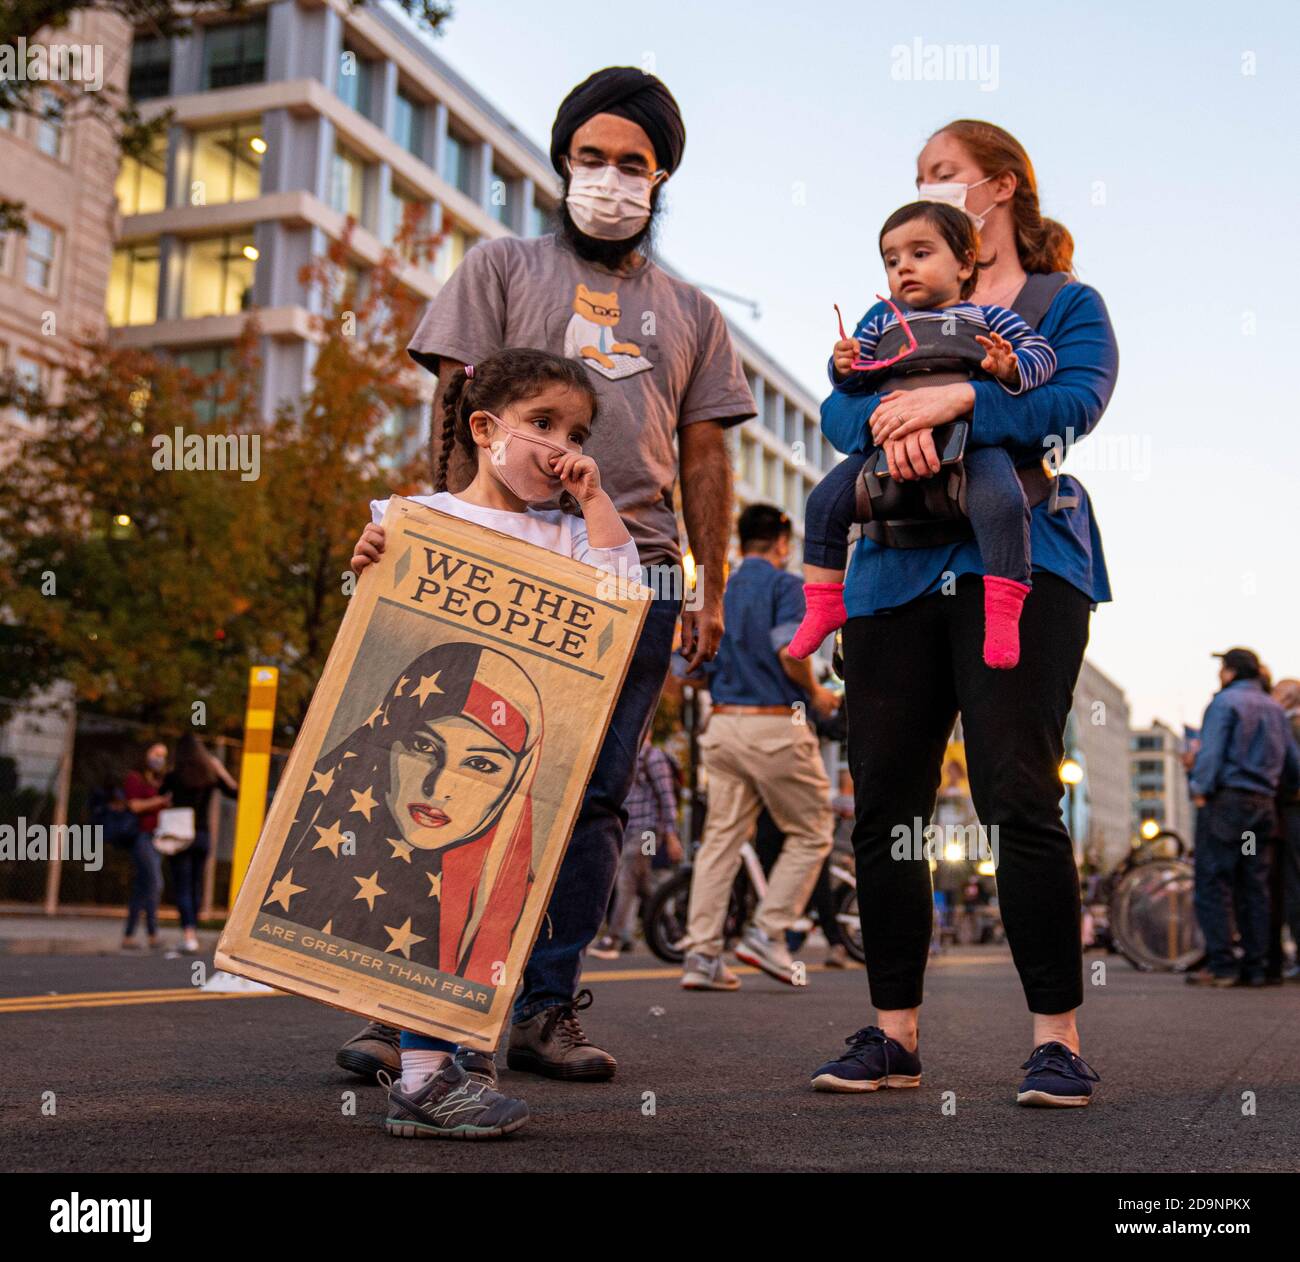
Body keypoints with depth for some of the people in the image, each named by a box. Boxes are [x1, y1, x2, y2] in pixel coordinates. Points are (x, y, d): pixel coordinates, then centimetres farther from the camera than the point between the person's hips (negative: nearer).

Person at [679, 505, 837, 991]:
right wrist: (816, 694, -1)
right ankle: (768, 932, 2)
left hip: (722, 726, 6)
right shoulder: (785, 585, -4)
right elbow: (791, 654, -18)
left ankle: (701, 952, 2)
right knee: (810, 835, 9)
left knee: (720, 838, 6)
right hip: (776, 725, -6)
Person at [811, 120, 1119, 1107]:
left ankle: (1058, 1037, -3)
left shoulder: (1067, 304, 13)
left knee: (1018, 796, -13)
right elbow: (839, 406, 7)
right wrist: (890, 421, -15)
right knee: (885, 804, 1)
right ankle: (895, 1031, 12)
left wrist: (958, 399, -19)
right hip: (898, 571, 4)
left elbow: (1076, 400, -7)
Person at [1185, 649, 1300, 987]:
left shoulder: (1225, 702, -4)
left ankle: (1221, 965, -8)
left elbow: (1210, 752, -15)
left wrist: (1200, 791, -14)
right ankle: (1255, 966, 8)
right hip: (1262, 806, 7)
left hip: (1226, 801, -7)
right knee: (1254, 888, 8)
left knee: (1212, 885, -5)